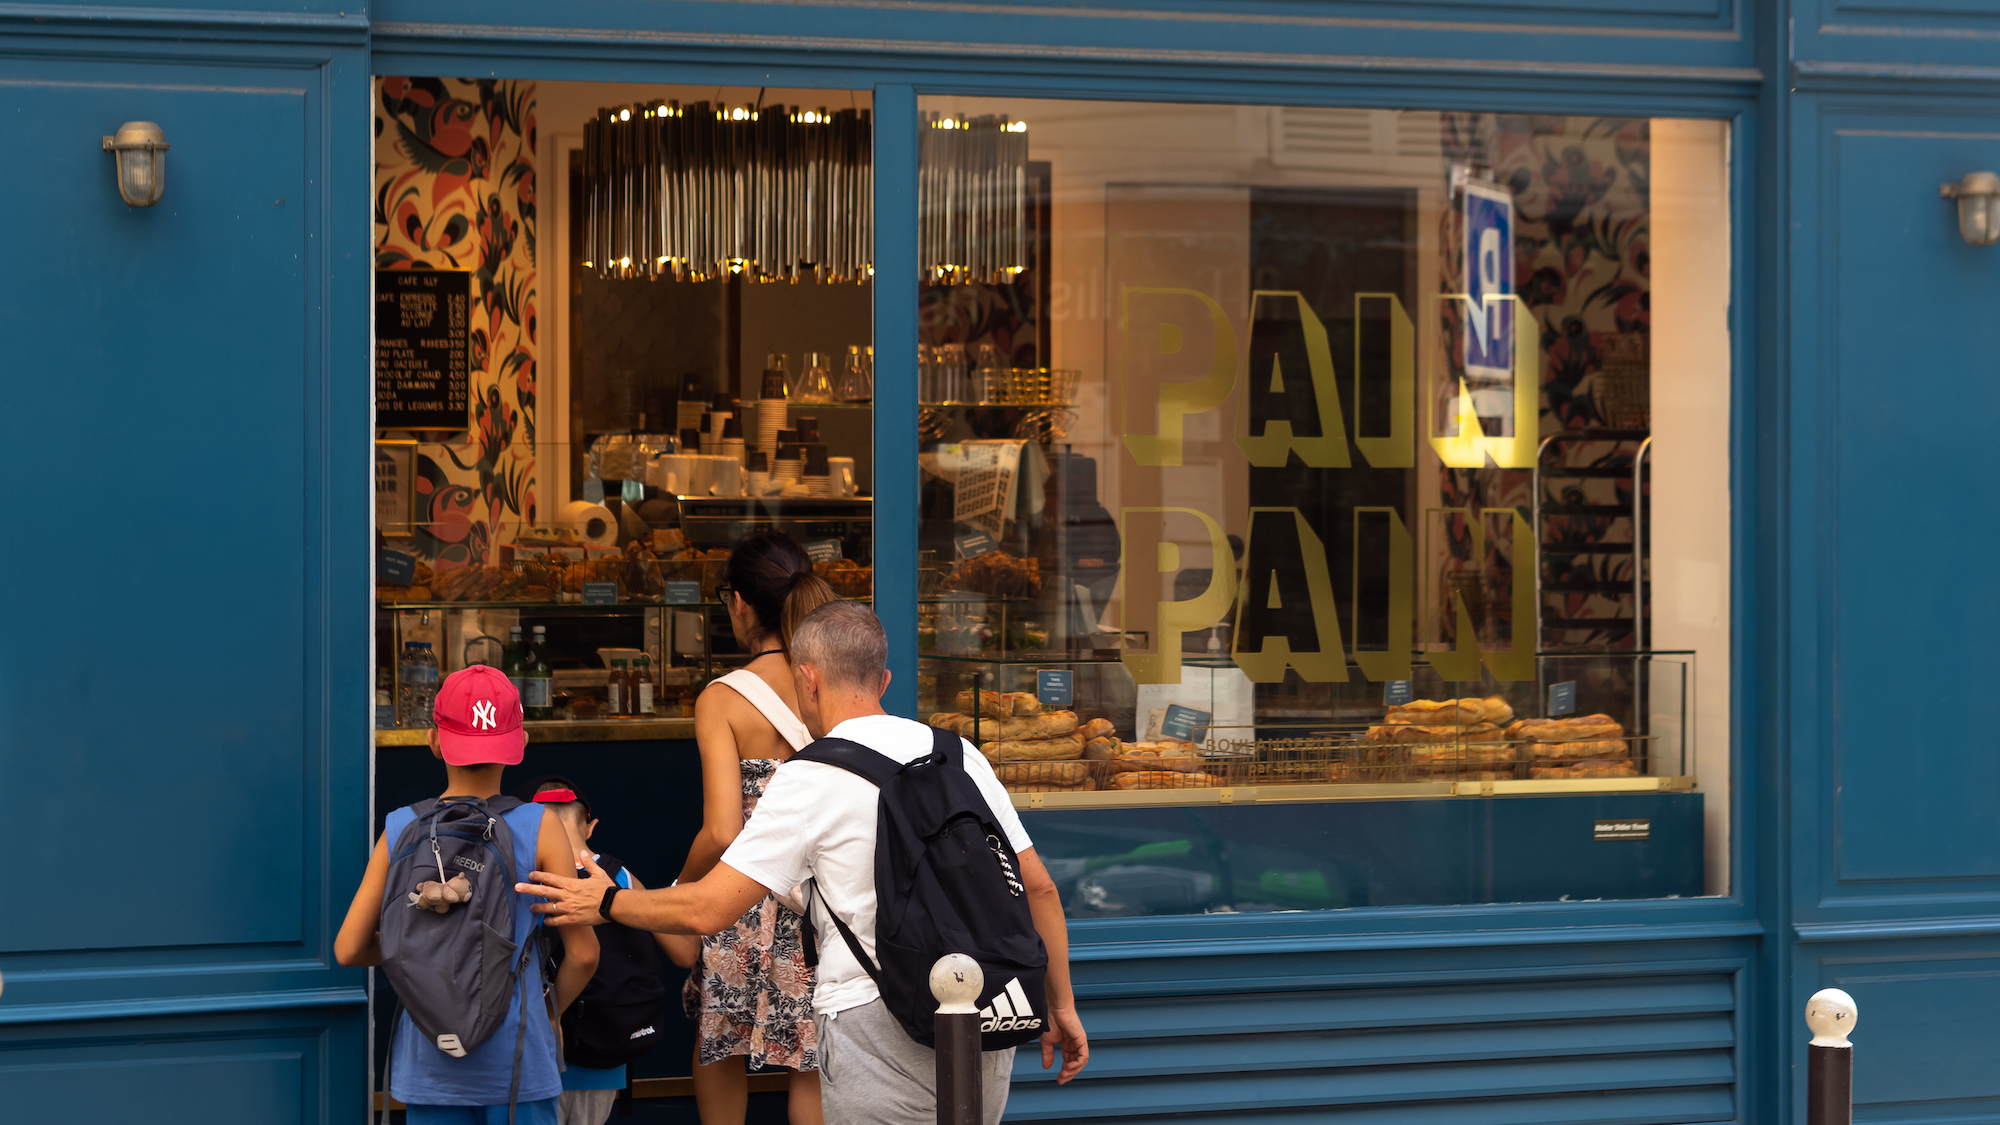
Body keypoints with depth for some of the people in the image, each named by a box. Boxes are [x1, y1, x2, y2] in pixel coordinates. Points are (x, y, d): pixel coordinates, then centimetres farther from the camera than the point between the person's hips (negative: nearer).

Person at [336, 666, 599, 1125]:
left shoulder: (400, 829, 0)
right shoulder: (538, 827, -6)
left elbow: (348, 948, 2)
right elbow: (583, 953, -6)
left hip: (427, 1065, 2)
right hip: (516, 1060, -2)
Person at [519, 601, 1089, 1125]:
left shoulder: (810, 779, -6)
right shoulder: (959, 754, 8)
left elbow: (706, 910, -8)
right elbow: (1038, 888, 9)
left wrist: (605, 902, 9)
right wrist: (1061, 1006, 20)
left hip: (881, 1025, -5)